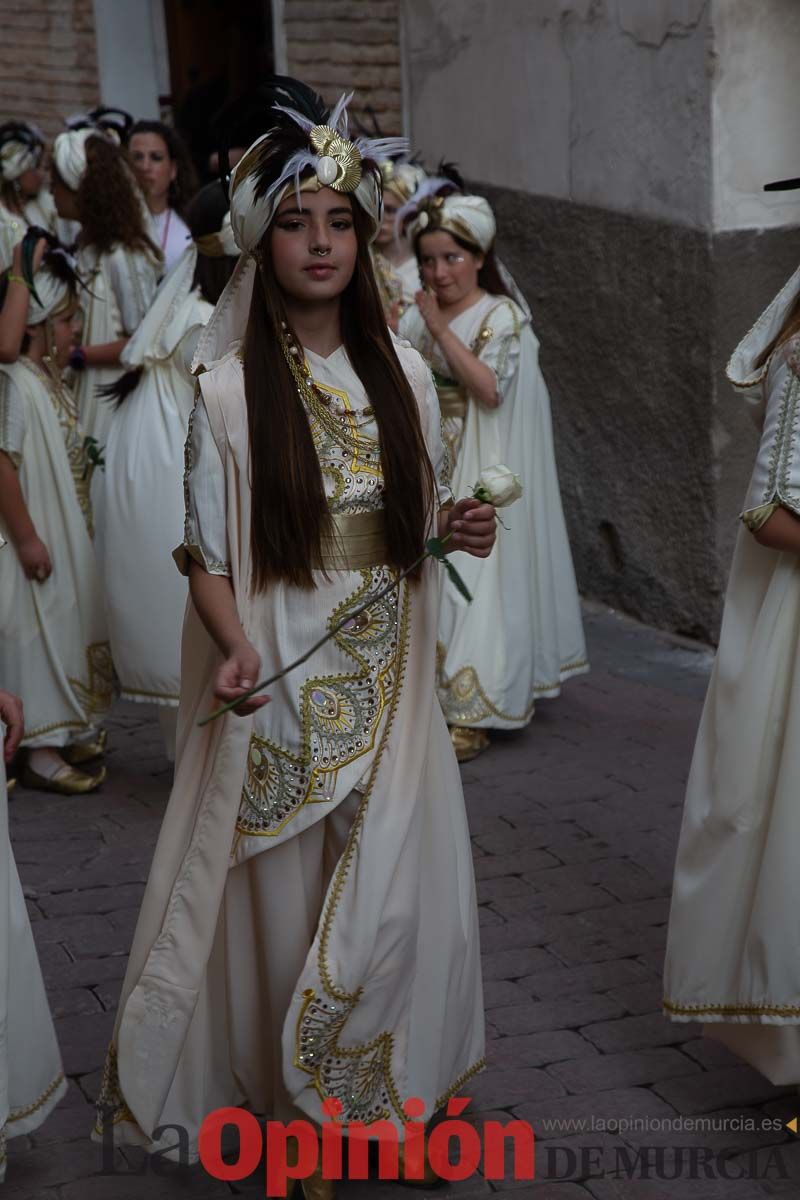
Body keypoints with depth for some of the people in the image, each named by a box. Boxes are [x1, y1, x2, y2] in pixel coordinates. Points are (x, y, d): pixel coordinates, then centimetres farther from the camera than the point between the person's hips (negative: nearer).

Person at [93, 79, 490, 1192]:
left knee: (394, 898, 6)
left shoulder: (403, 371, 4)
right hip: (283, 683, -3)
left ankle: (380, 1092, 28)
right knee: (287, 900, 7)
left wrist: (460, 528, -7)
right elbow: (208, 555, -6)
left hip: (389, 682, 3)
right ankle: (295, 1108, 27)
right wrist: (235, 646, -23)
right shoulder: (231, 389, -8)